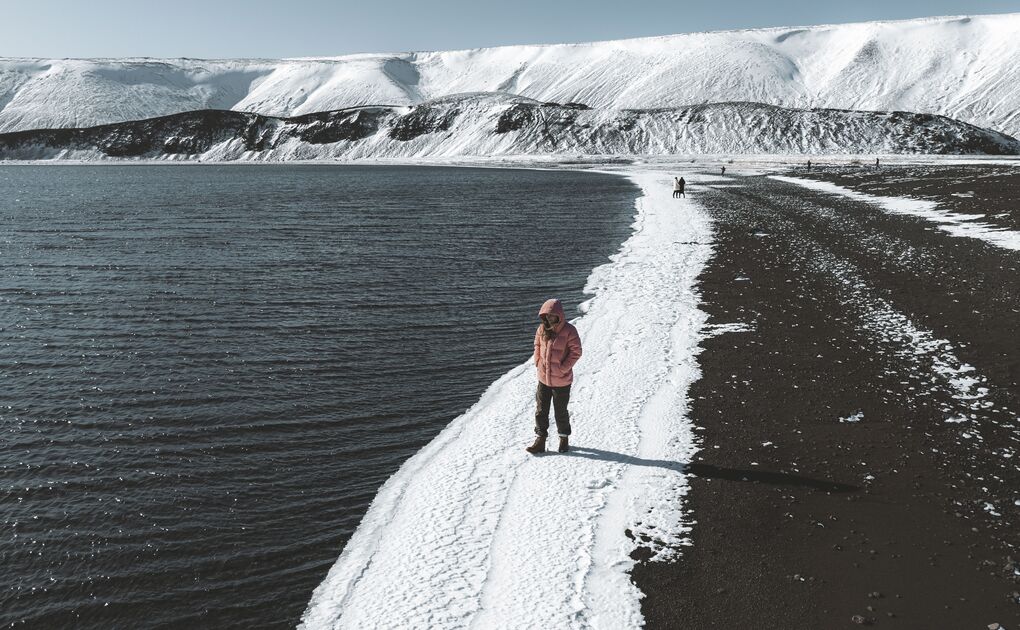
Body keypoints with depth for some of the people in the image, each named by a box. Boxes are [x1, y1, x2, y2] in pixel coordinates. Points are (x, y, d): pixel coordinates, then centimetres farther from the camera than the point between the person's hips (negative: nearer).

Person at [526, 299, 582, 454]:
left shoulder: (569, 331, -16)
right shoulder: (542, 329, -1)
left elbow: (576, 352, -12)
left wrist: (563, 368, -16)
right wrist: (538, 363, 3)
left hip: (561, 381, -4)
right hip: (543, 378, 4)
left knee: (560, 411, 11)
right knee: (540, 411, 7)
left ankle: (564, 438, 32)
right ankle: (540, 441, 17)